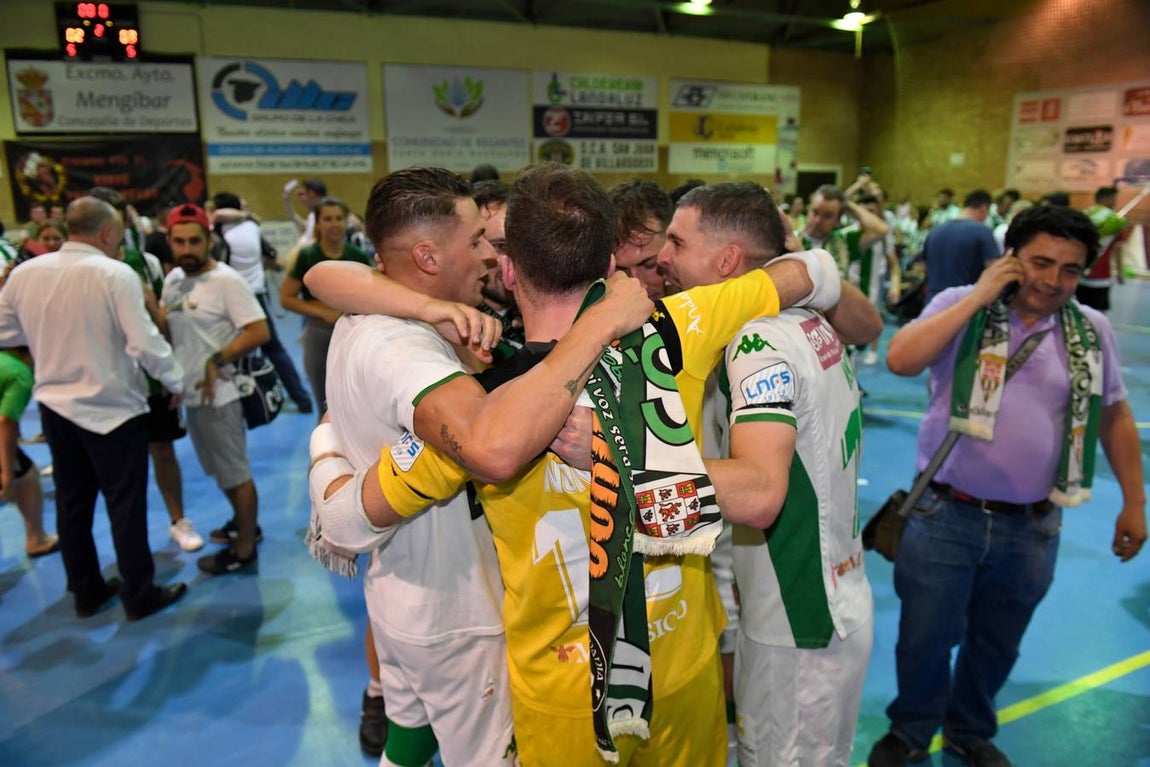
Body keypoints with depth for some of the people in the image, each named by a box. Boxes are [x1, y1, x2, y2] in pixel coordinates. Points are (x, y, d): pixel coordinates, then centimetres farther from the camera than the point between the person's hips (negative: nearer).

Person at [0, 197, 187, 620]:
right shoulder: (115, 274, -18)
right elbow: (144, 343, -21)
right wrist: (176, 381, -7)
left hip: (55, 406, 6)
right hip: (112, 408, -6)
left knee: (72, 503, 17)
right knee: (126, 504, 6)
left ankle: (86, 591, 31)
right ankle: (140, 596, 17)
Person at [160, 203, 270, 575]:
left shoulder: (227, 280, -16)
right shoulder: (172, 280, 8)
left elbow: (260, 332, -22)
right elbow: (166, 329, 20)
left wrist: (217, 361, -21)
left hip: (218, 394, -8)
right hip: (190, 392, 8)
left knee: (235, 474, 5)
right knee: (221, 472, 21)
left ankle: (244, 551, 18)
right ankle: (245, 526, 39)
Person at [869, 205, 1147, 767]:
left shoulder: (1092, 331, 3)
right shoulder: (961, 306, -6)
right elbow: (901, 360, -23)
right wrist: (979, 297, -19)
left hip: (1030, 528, 3)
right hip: (946, 515, -3)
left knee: (996, 645, 21)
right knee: (924, 638, 11)